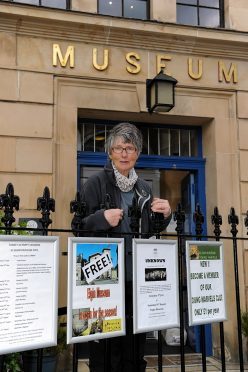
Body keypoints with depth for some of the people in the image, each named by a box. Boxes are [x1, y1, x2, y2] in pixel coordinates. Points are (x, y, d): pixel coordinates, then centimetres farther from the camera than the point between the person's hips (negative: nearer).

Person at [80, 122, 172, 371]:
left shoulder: (144, 188, 13)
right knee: (105, 344, -2)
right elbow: (80, 226, -6)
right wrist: (103, 218, -23)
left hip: (138, 277, 5)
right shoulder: (96, 183, -3)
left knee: (136, 340, 13)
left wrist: (165, 216, 1)